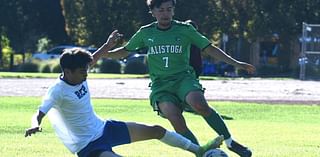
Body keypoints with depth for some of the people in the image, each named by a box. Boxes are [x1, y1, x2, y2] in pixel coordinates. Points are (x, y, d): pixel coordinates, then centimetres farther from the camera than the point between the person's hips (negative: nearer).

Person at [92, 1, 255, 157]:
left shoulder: (185, 30, 3)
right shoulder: (146, 33, 7)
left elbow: (210, 49, 5)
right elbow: (125, 50, 19)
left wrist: (235, 63, -2)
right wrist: (105, 53, 1)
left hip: (183, 78, -1)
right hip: (160, 85, 1)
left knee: (199, 104, -33)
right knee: (175, 118, -28)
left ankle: (230, 142, -20)